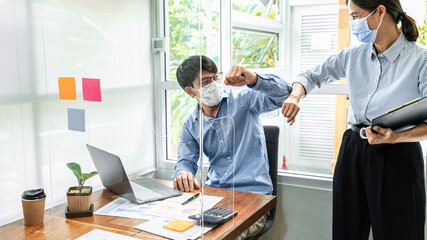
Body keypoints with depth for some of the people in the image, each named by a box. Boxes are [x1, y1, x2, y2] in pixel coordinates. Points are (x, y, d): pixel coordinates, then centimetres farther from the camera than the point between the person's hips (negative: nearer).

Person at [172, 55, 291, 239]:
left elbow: (282, 95, -13)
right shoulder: (191, 126, 11)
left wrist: (254, 80, -33)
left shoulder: (243, 100, -2)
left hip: (252, 195, -4)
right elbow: (186, 160, 7)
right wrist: (183, 173, -19)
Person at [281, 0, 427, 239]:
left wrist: (396, 137, -28)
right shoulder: (353, 56, 6)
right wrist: (295, 97, -3)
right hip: (354, 151, 5)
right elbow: (312, 76, 17)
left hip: (398, 157, -4)